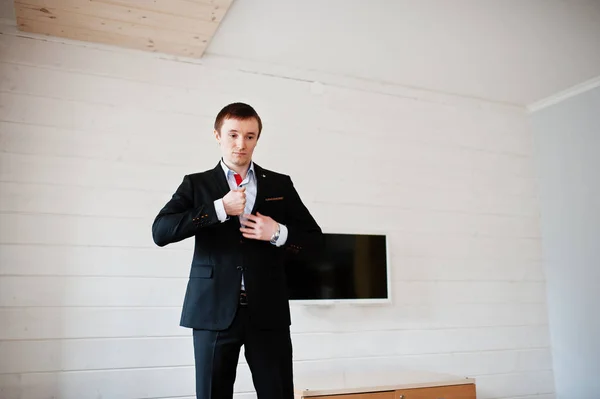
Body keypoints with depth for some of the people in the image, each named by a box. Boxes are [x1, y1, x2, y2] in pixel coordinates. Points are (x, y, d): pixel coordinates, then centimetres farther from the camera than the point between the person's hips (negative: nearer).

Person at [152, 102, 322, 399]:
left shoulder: (280, 185, 10)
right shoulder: (197, 184, 6)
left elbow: (313, 237, 12)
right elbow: (160, 231, -7)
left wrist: (279, 233, -8)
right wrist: (219, 208, -14)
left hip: (268, 310, 1)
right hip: (214, 310, 0)